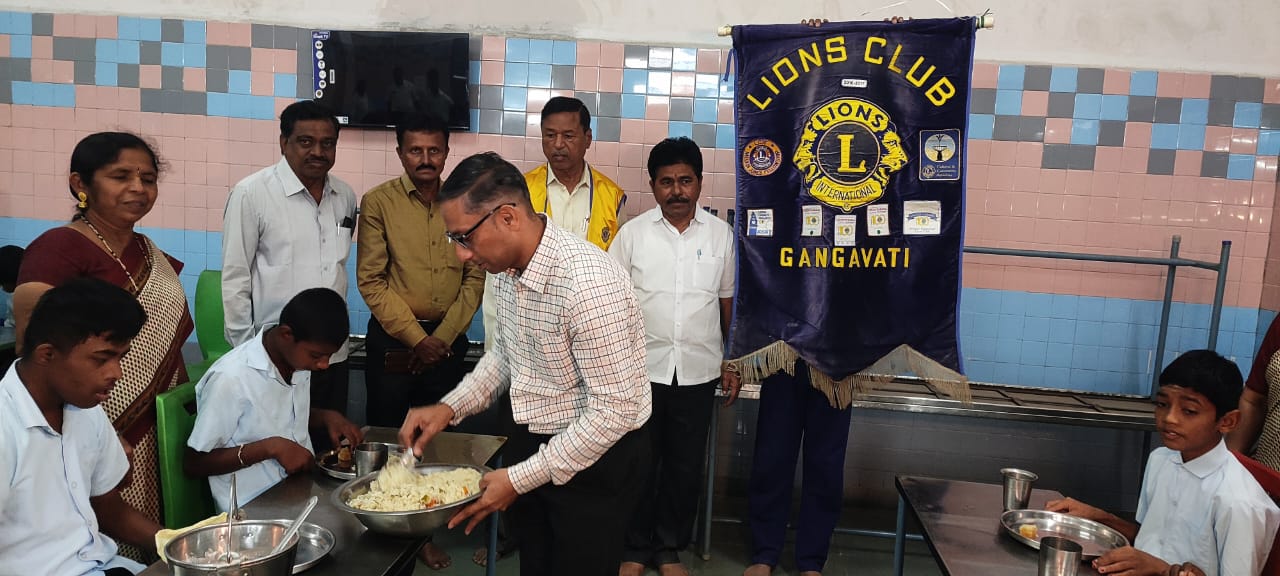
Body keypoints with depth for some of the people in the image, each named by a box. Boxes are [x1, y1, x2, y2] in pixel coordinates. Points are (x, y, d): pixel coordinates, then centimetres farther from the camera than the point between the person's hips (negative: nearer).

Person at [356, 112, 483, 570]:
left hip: (448, 340, 2)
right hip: (393, 340, -2)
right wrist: (415, 337, -11)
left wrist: (442, 337, -8)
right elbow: (371, 280, -7)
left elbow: (475, 277, 0)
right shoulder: (378, 202, -4)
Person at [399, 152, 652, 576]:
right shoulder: (507, 266, -3)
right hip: (531, 441, 8)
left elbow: (615, 409, -27)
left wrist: (520, 478, -21)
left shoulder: (588, 285, -31)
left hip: (596, 455, -7)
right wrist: (450, 407, 0)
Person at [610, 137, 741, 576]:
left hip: (699, 372, 1)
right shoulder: (633, 233, -1)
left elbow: (728, 303, 8)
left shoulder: (720, 234, 3)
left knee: (686, 466, 11)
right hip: (641, 369, -1)